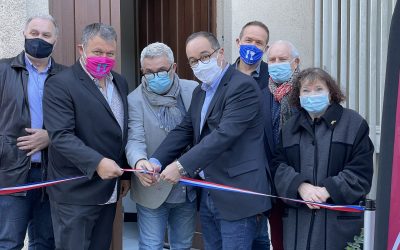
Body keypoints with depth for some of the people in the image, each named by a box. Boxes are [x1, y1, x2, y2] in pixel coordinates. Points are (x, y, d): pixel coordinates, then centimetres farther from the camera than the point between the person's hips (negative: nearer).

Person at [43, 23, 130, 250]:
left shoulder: (120, 83, 11)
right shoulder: (60, 85, -11)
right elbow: (61, 136, -20)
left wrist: (125, 173, 16)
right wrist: (96, 163, -30)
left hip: (109, 190, 7)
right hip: (75, 192, -6)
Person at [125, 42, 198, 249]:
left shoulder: (193, 90, -3)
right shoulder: (135, 100, -11)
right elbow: (135, 140, -19)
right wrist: (139, 162, -40)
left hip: (189, 187, 3)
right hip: (154, 188, -3)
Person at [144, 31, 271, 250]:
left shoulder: (243, 86, -14)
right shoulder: (200, 92, 14)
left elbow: (224, 134, -24)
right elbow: (184, 130, 10)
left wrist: (182, 166, -24)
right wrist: (156, 161, -6)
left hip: (235, 195, -8)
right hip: (208, 194, 8)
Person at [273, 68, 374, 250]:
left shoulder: (353, 123, 2)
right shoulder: (290, 127, 15)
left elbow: (361, 171, -4)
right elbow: (279, 165, 6)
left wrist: (327, 190, -14)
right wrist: (300, 186, -13)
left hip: (339, 218, -3)